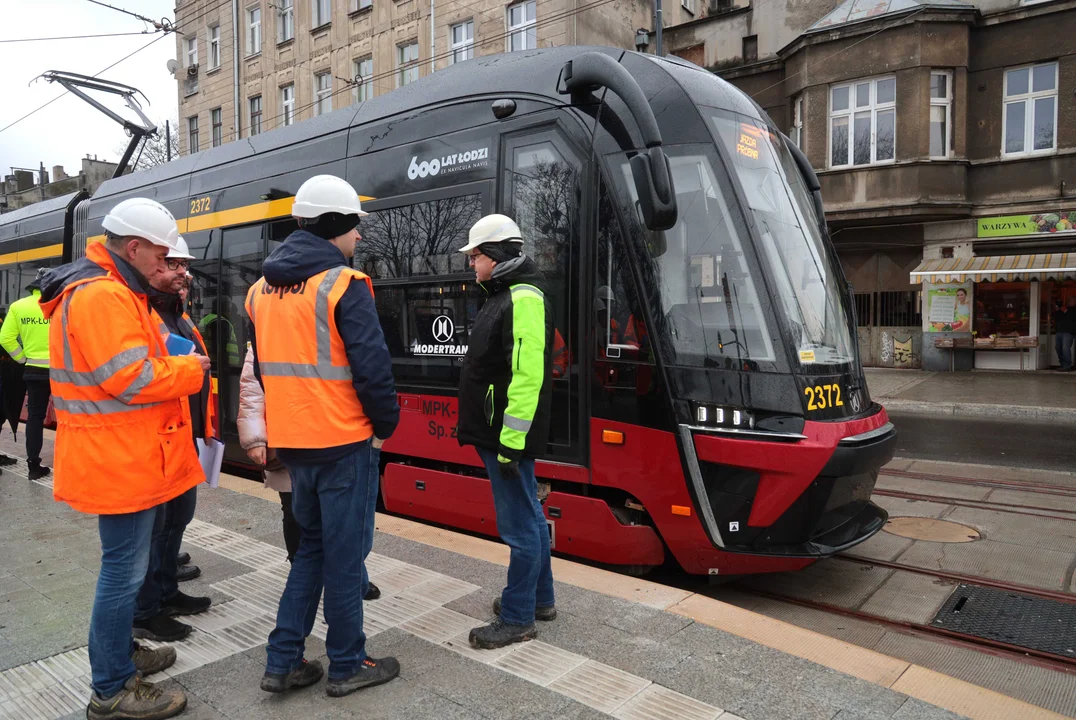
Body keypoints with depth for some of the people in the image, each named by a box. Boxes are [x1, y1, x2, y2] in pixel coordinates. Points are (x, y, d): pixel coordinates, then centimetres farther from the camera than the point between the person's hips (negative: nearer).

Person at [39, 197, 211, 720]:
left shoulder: (108, 290, 15)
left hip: (122, 455, 11)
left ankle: (120, 653, 37)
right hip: (121, 459, -11)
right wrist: (190, 370, -11)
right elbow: (132, 381, -25)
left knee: (125, 562, 22)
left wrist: (174, 362, 6)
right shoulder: (103, 296, -21)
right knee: (125, 569, -1)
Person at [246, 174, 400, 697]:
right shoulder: (343, 285, -14)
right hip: (343, 441, -7)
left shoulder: (261, 289, 9)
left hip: (290, 440, 7)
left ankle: (282, 662, 24)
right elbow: (372, 367, -19)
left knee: (312, 544, 21)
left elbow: (265, 369, 14)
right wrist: (385, 426, -5)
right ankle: (348, 666, 21)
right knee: (345, 554, 6)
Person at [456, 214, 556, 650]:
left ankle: (517, 619, 12)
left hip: (508, 436, -11)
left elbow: (528, 377, -25)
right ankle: (539, 598, 33)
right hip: (498, 433, 11)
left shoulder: (522, 299, -17)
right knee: (528, 516, 19)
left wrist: (510, 442, -25)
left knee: (519, 524, 0)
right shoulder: (504, 295, 16)